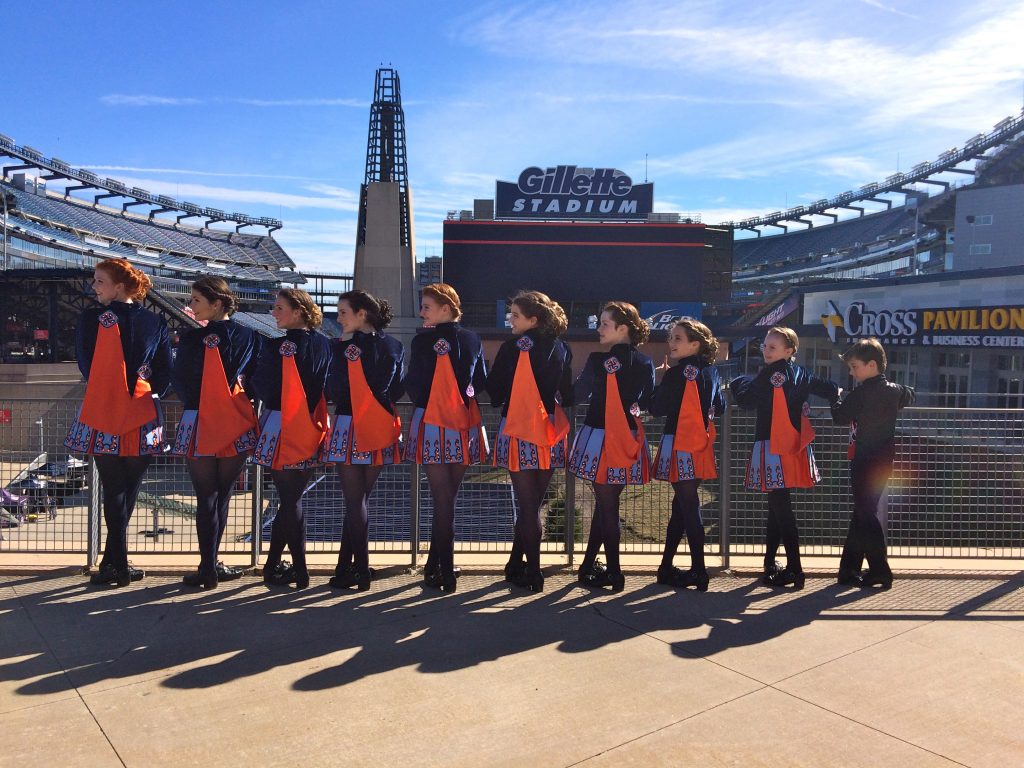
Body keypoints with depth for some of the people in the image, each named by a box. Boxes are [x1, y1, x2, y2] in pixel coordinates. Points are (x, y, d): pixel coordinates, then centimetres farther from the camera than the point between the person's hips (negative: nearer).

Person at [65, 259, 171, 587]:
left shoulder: (92, 318, -4)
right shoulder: (155, 322, 4)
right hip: (142, 416, 2)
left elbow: (86, 364, 3)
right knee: (129, 487, 11)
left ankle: (117, 566, 5)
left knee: (114, 489, 5)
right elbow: (165, 370, 5)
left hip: (104, 414, -2)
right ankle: (112, 562, 18)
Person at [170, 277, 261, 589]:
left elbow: (178, 380, -3)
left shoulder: (192, 338, -9)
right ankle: (211, 563, 21)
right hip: (237, 425, 3)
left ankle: (208, 568, 6)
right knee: (222, 494, 13)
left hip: (200, 424, -3)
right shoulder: (249, 337, -1)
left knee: (205, 497, 3)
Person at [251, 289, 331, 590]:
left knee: (289, 499, 3)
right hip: (310, 428, 4)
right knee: (291, 497, 14)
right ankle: (273, 565, 24)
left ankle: (300, 570, 5)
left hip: (282, 429, -4)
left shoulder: (275, 346, -14)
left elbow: (263, 388, -8)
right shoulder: (322, 344, 1)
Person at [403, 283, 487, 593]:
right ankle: (435, 564, 25)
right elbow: (481, 383, 10)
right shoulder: (472, 340, 4)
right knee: (448, 496, 14)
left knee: (442, 498, 1)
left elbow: (413, 386, -6)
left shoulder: (423, 340, -10)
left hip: (433, 423, -4)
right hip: (465, 426, 4)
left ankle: (445, 573, 5)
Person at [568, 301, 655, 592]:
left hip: (600, 436, -4)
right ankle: (589, 565, 26)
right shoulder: (645, 364, 0)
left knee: (606, 505, 5)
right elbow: (646, 401, 11)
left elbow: (578, 394, -3)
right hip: (629, 439, 5)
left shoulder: (598, 360, -14)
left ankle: (614, 573, 10)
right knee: (607, 503, 15)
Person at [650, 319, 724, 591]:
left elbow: (657, 408, -12)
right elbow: (719, 407, 18)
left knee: (687, 507, -3)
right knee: (682, 506, 13)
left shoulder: (676, 374, -13)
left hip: (679, 444, -7)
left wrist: (662, 379, 0)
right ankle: (667, 567, 22)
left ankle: (698, 570, -2)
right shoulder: (710, 372, 8)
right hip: (701, 446, 7)